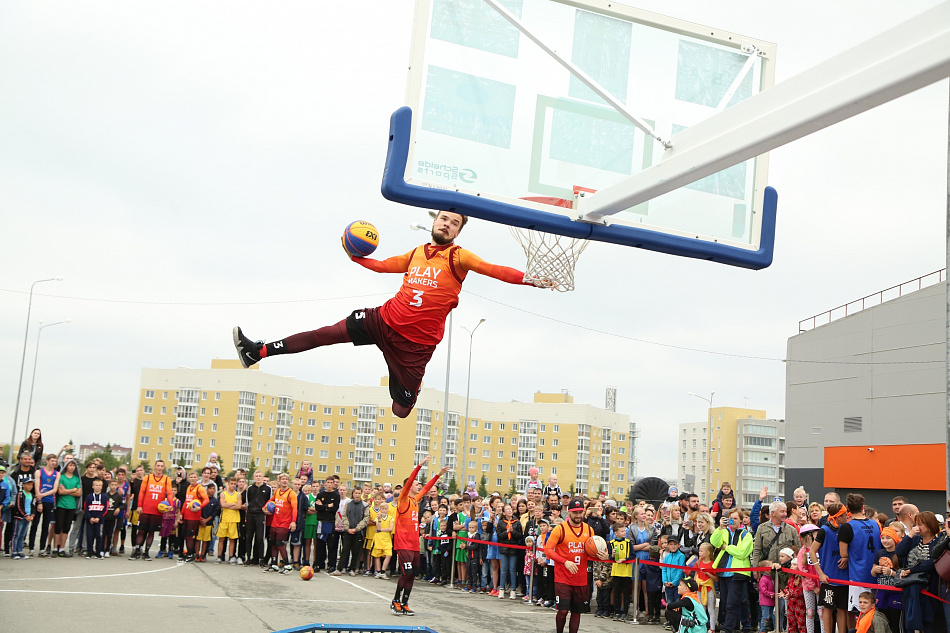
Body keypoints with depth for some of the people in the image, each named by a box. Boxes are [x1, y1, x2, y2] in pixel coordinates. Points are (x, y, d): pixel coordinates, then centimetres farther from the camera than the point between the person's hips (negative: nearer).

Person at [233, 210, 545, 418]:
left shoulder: (458, 257, -4)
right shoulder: (417, 253, 13)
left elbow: (493, 269, -18)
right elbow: (383, 265, 28)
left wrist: (528, 278, -30)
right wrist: (356, 257, 21)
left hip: (416, 342, -4)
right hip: (385, 319, 4)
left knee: (401, 410, -4)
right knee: (328, 333, -3)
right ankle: (258, 352, 1)